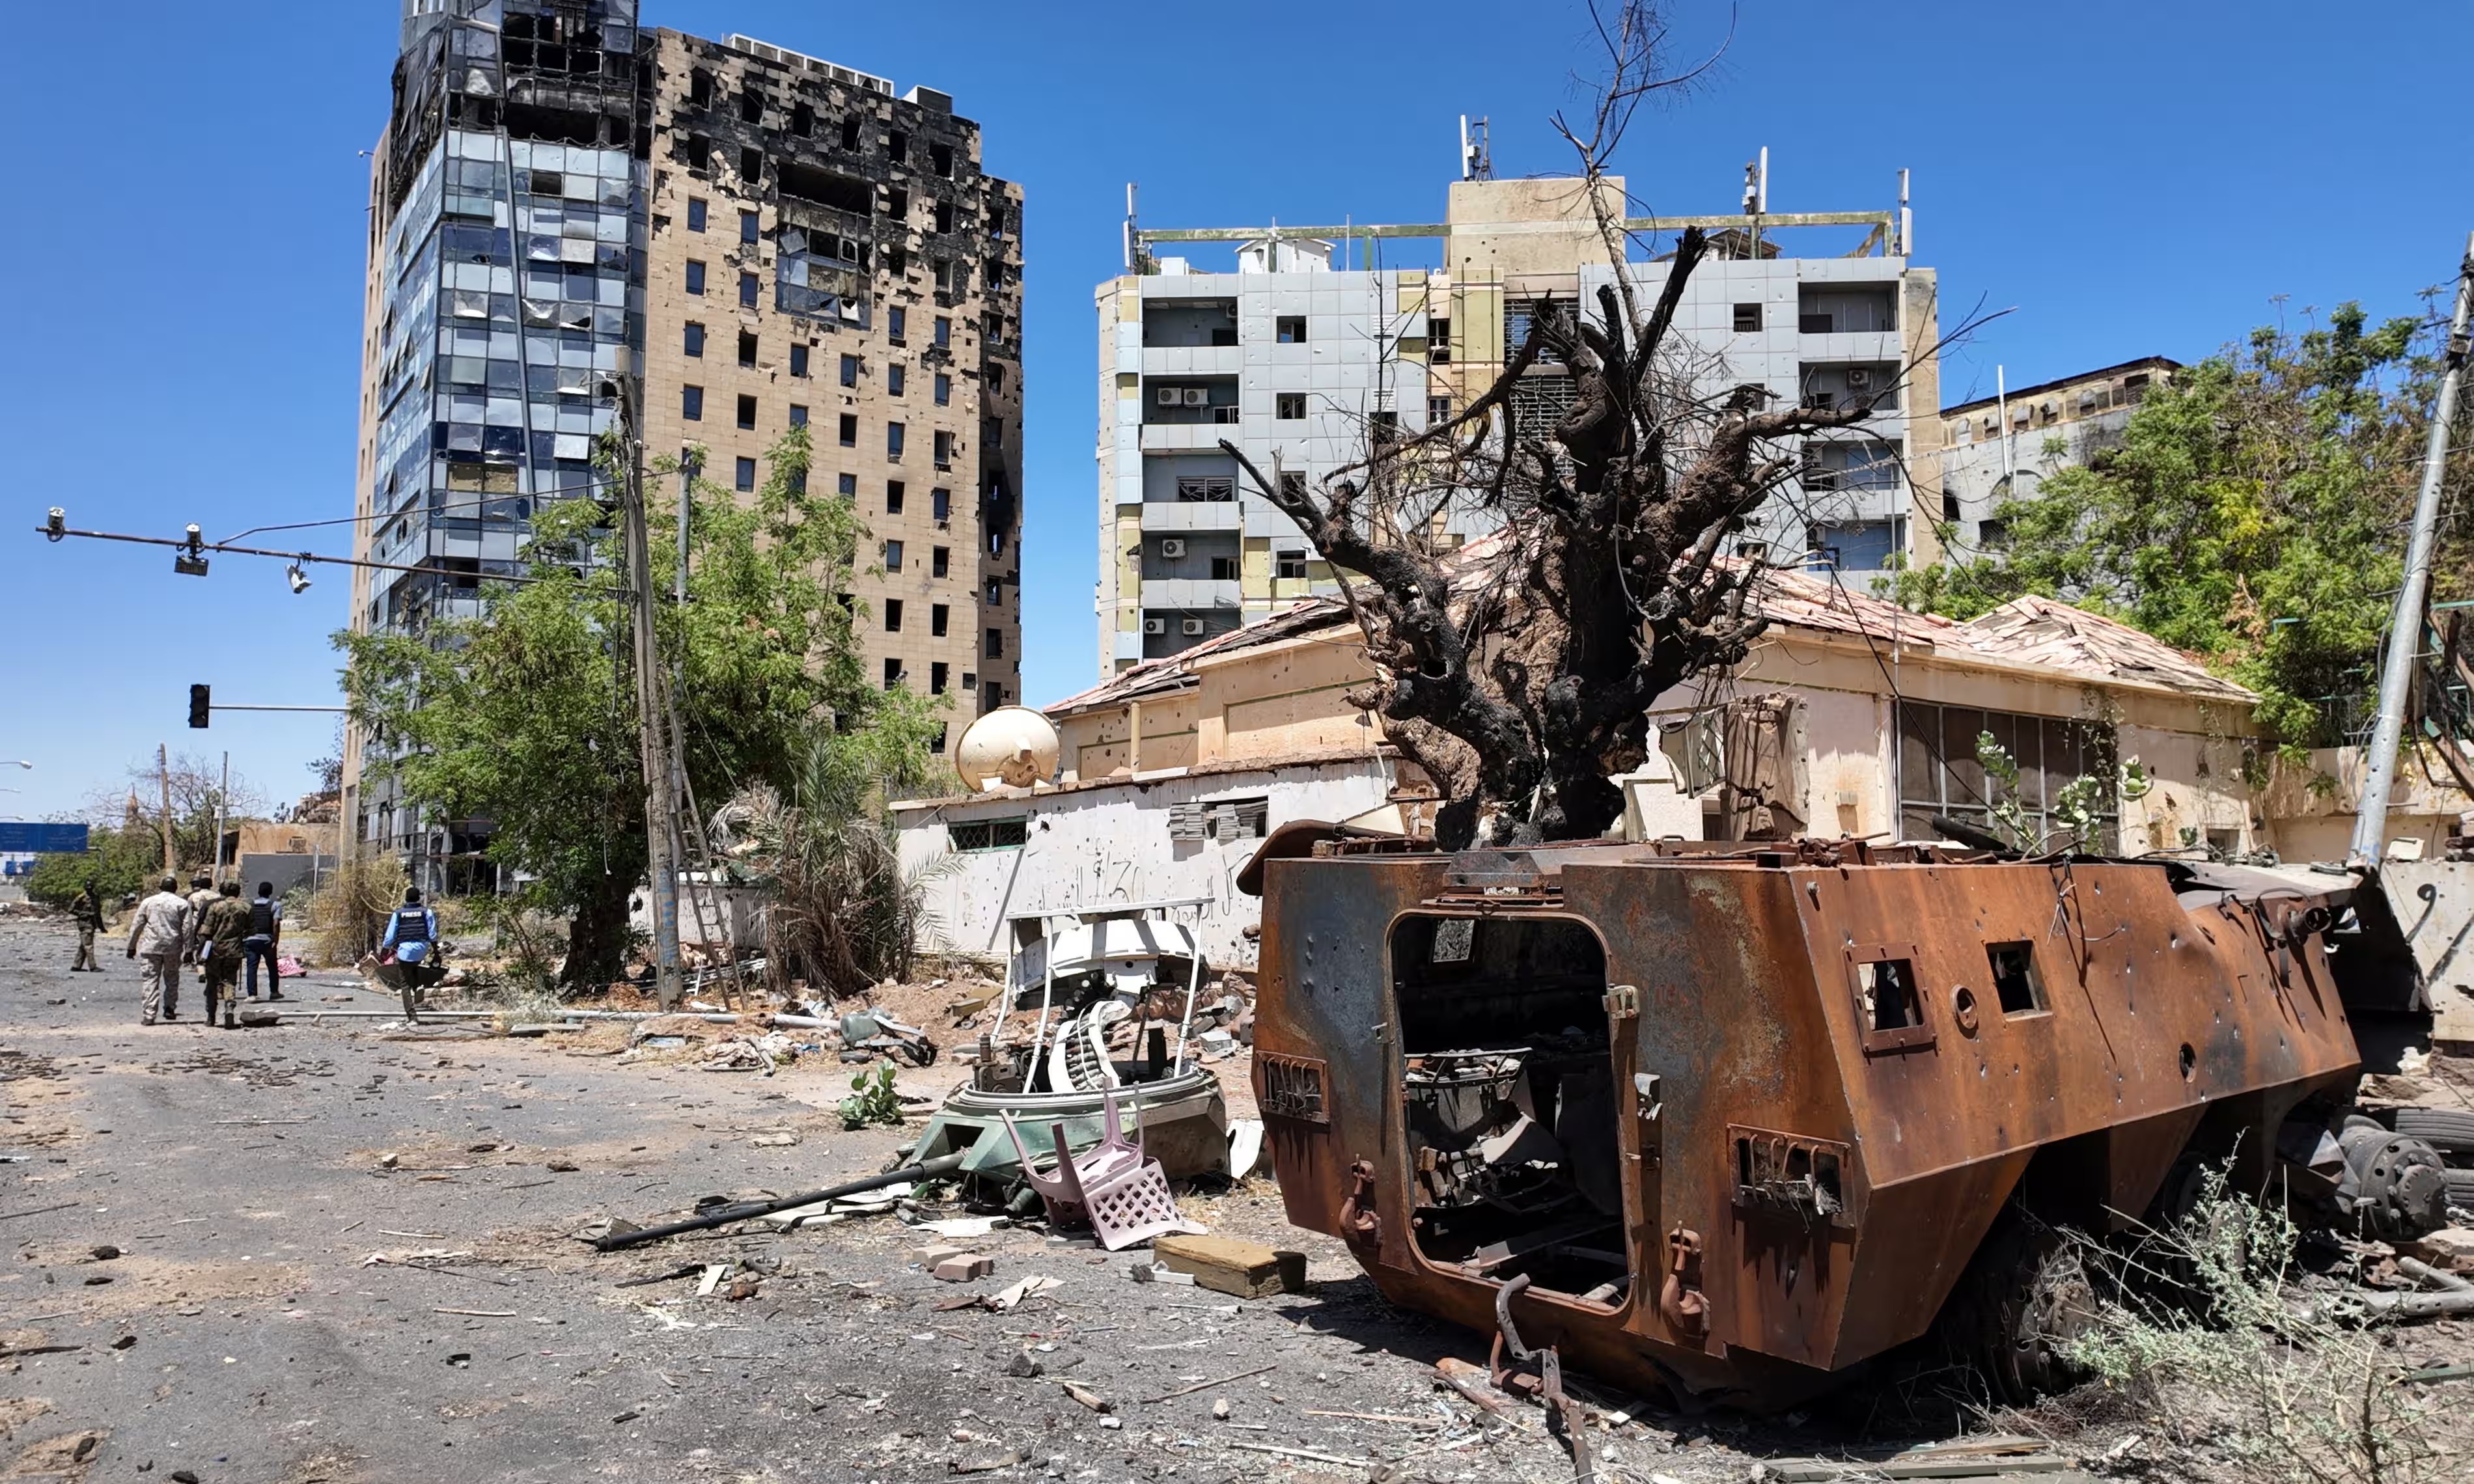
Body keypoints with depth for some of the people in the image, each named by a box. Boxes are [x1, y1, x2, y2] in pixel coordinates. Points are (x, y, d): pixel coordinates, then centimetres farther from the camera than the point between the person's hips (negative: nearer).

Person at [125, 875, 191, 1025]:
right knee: (172, 979, 16)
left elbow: (136, 926, 9)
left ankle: (149, 1015, -3)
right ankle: (169, 1007, 9)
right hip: (173, 947, -1)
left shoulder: (148, 902, 6)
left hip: (151, 946, 1)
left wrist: (132, 947, 17)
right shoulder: (182, 903, 0)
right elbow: (187, 928, -2)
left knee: (152, 979, 2)